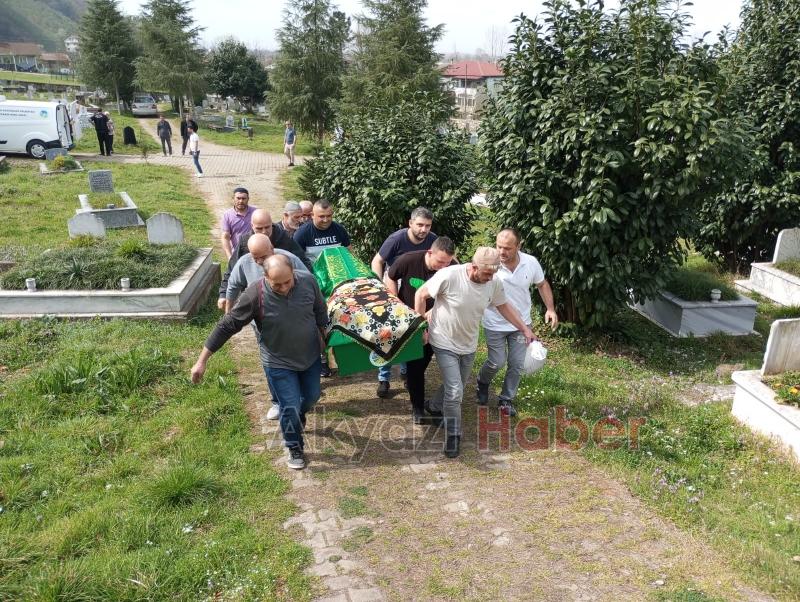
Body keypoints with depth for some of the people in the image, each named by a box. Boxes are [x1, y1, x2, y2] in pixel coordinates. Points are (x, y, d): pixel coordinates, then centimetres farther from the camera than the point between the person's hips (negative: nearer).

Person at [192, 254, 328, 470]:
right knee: (290, 407, 2)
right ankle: (294, 448, 30)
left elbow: (320, 311, 0)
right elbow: (227, 326, -21)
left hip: (311, 357, 4)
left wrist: (323, 338, 14)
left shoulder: (308, 282, -20)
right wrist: (202, 360, -19)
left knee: (312, 396, 22)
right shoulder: (255, 295, -28)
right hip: (280, 364, -3)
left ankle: (299, 417, 57)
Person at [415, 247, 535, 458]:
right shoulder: (449, 276, -29)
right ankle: (453, 437, 8)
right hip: (444, 343, -5)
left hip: (468, 345, 5)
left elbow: (503, 305, 5)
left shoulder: (494, 283, -14)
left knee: (455, 387, 21)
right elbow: (421, 295, -16)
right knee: (455, 392, -11)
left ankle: (435, 408, 50)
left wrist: (525, 329, 4)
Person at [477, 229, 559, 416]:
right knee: (497, 363, 5)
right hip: (495, 324, -3)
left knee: (517, 365, 9)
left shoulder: (531, 262, -12)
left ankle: (506, 399, 29)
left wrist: (550, 309, -5)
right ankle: (483, 382, 39)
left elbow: (542, 284, 5)